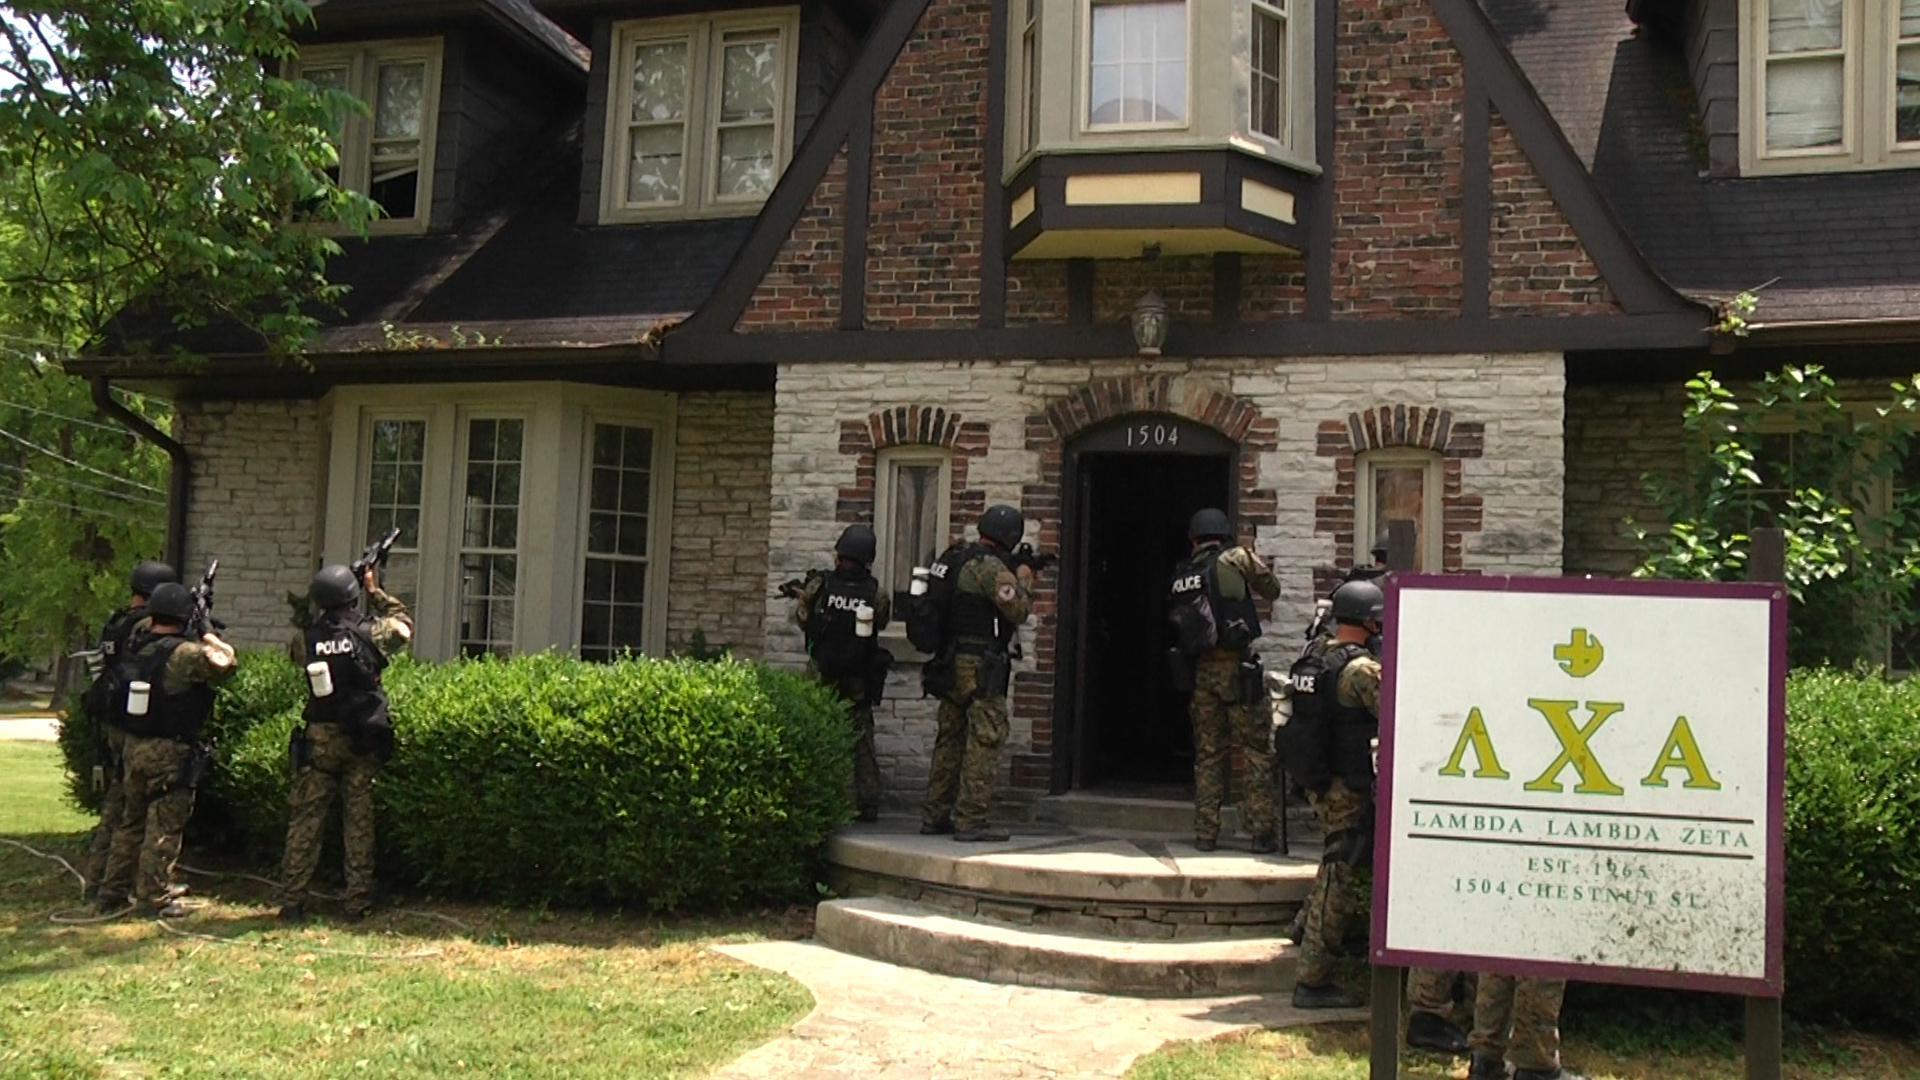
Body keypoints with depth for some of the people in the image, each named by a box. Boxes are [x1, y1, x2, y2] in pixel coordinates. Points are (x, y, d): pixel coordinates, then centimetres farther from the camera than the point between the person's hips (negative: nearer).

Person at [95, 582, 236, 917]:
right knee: (164, 827, 0)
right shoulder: (185, 654, -18)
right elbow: (225, 662, -26)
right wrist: (209, 638, -21)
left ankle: (112, 892, 23)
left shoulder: (137, 642, 4)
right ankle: (154, 898, 3)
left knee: (131, 821, 18)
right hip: (170, 753, -7)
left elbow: (147, 626, 25)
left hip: (134, 747, 7)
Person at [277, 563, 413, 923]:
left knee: (305, 820, 7)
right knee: (358, 821, 6)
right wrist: (375, 590, 18)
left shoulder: (307, 639, -3)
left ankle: (291, 902, 7)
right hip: (361, 741, -1)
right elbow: (403, 626, 11)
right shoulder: (370, 634, -9)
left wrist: (324, 617, 20)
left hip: (319, 740, 1)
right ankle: (357, 904, 10)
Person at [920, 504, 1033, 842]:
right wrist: (1024, 580, 2)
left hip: (952, 661, 9)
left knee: (950, 737, 13)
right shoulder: (991, 567, -15)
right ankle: (970, 820, -7)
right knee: (987, 738, -5)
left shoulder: (957, 560, 13)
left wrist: (1014, 577, 18)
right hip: (981, 666, -9)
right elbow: (1018, 612, -15)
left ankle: (935, 815, 18)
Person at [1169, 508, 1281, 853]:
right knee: (1257, 751, 3)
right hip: (1236, 666, -4)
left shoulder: (1180, 576, 11)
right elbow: (1272, 589, 11)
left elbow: (1174, 621, 11)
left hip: (1199, 670, 4)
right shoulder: (1236, 558, -1)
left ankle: (1205, 833, 11)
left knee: (1207, 754, 11)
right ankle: (1261, 831, 0)